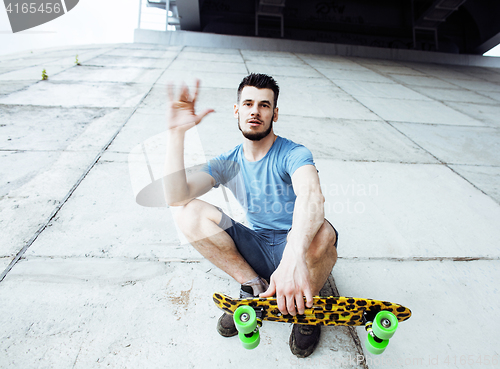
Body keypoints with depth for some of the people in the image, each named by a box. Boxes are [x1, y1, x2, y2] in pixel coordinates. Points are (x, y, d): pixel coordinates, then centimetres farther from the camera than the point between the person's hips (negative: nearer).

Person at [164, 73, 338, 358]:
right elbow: (176, 196, -13)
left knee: (321, 233, -38)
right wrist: (177, 132, -20)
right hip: (256, 250, 3)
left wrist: (294, 258, -55)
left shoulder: (293, 154, -13)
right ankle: (255, 288, -5)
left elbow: (312, 197, -37)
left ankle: (306, 306, -4)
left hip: (298, 250, -3)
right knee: (190, 213, -14)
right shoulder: (227, 163, 1)